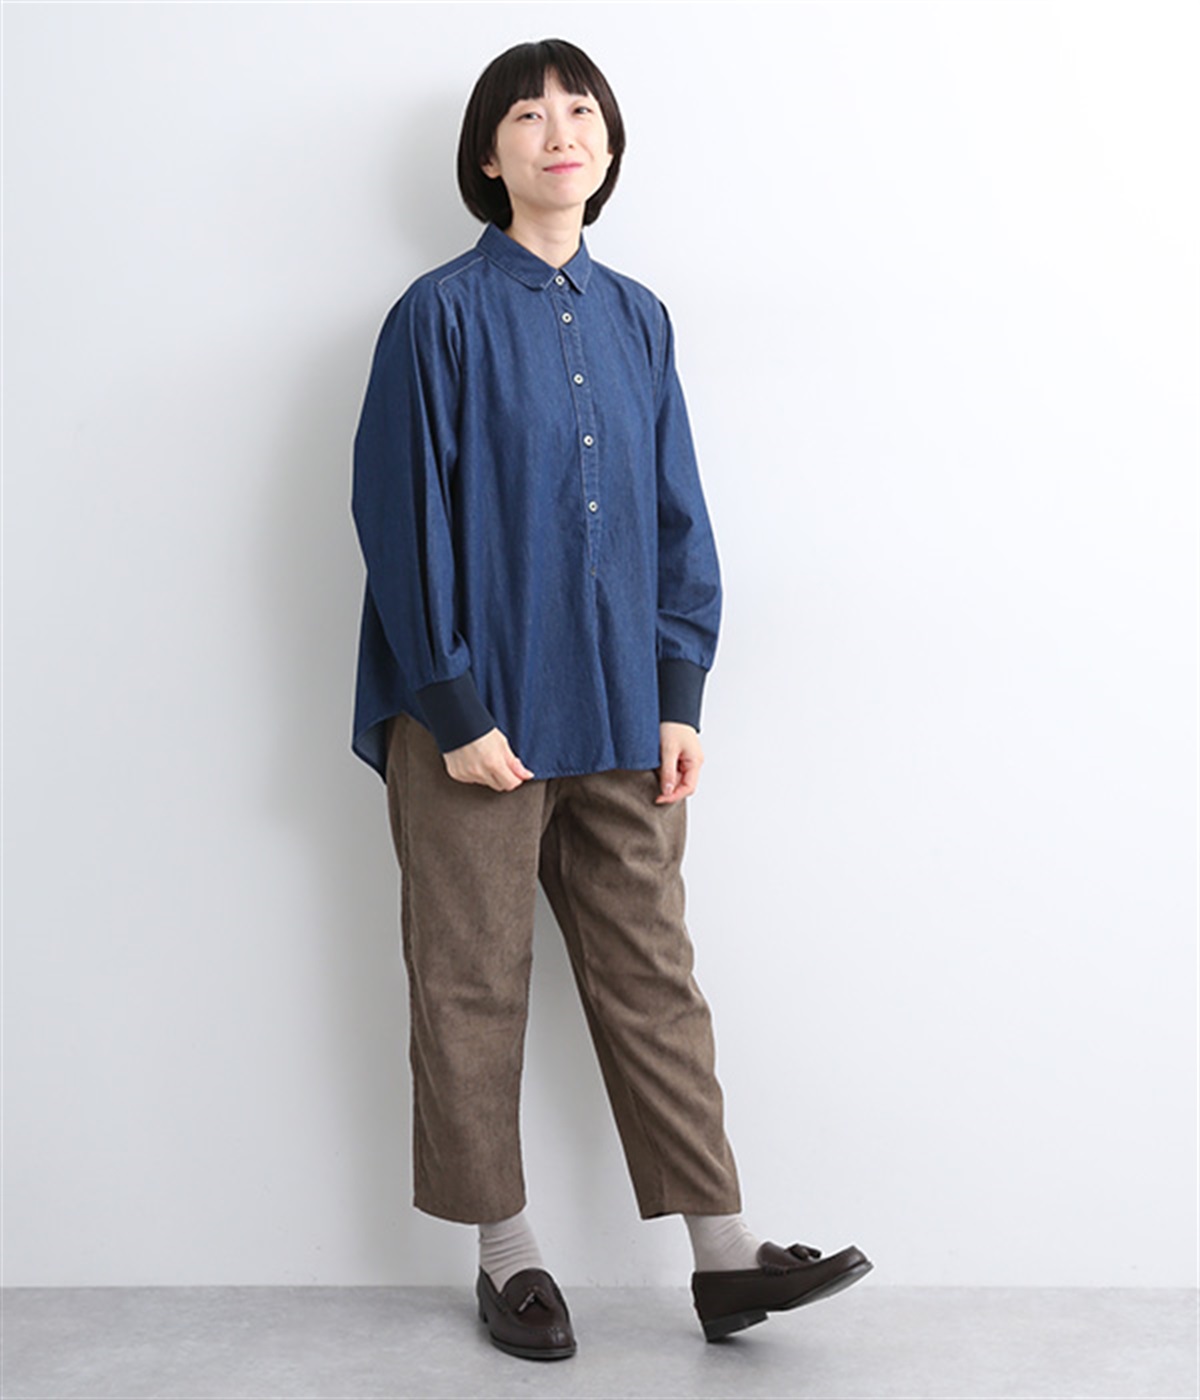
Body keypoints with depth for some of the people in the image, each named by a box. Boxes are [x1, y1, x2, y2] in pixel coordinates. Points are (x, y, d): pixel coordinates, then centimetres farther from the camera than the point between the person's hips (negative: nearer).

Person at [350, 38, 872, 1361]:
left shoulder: (635, 319, 10)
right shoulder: (442, 314, -4)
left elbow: (678, 518, 11)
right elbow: (404, 520, -7)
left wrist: (680, 695, 3)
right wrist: (455, 708, -12)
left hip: (618, 714, 4)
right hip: (476, 718, -4)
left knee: (652, 977, 7)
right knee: (473, 988, 6)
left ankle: (722, 1253, 14)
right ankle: (506, 1255, 20)